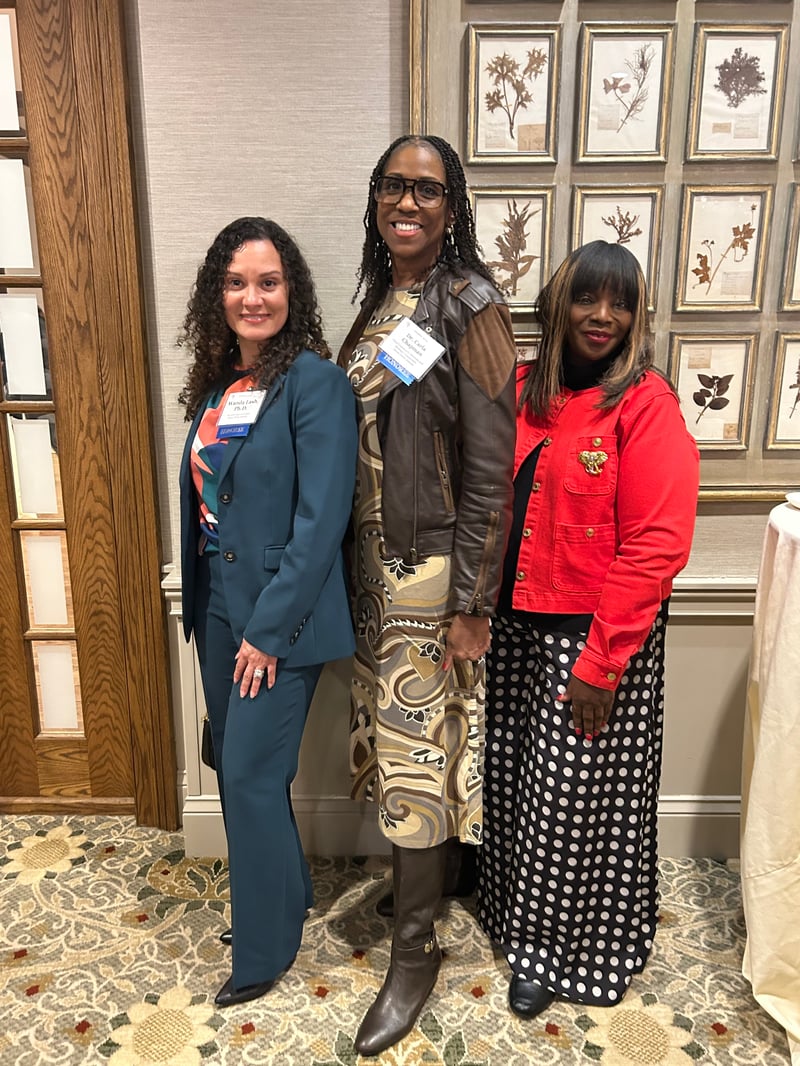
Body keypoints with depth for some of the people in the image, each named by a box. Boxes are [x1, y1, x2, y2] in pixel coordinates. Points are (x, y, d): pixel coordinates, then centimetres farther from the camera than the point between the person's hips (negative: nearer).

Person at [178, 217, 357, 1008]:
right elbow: (201, 499, 12)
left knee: (252, 775, 1)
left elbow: (321, 519, -19)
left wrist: (269, 629, -18)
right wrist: (200, 603, 8)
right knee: (234, 766, 17)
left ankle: (265, 947, 25)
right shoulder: (215, 385, 8)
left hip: (279, 614, -7)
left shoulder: (315, 383, -14)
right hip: (217, 605, 8)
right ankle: (284, 894, 41)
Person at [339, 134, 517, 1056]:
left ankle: (413, 952, 21)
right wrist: (354, 562, 15)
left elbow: (490, 468, -15)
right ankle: (441, 866, 42)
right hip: (374, 563, 7)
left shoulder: (470, 309, -11)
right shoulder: (380, 303, 11)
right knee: (396, 731, 18)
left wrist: (473, 604, -16)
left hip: (433, 568, -7)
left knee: (416, 749, 2)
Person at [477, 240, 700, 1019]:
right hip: (517, 625, 6)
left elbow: (656, 545, -16)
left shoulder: (646, 403, -12)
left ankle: (559, 952, 35)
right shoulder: (523, 392, 5)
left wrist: (601, 661, -17)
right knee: (514, 777, 19)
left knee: (576, 800, 10)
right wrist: (482, 609, 4)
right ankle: (512, 911, 45)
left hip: (597, 635, -5)